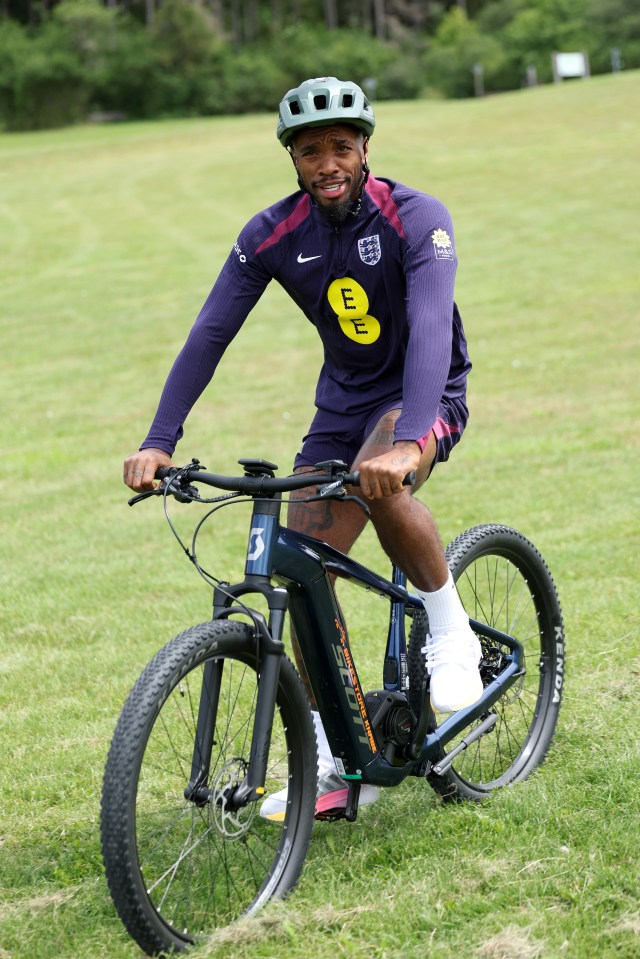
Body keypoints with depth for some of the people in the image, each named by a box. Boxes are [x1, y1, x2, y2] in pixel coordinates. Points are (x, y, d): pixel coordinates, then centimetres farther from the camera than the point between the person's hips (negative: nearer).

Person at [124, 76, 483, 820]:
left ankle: (451, 632, -12)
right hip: (342, 403, 5)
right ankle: (335, 765, 9)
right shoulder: (272, 235, -9)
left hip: (425, 394, -5)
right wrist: (158, 442, -25)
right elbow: (209, 334, -13)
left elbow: (431, 327, -36)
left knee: (379, 484, -37)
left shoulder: (416, 219, -22)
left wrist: (408, 441, -52)